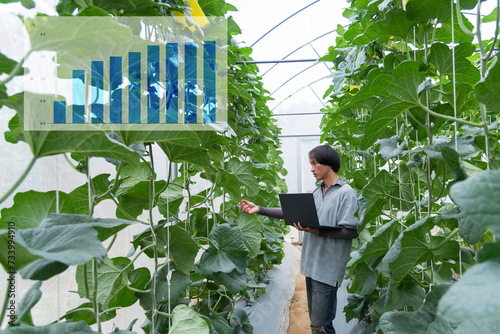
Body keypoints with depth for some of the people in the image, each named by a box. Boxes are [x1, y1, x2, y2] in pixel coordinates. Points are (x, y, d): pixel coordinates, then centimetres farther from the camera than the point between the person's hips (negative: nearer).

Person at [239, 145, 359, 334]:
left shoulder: (346, 193, -7)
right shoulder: (316, 193, 15)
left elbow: (351, 231, -13)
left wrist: (318, 232, -23)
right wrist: (259, 210, 4)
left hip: (327, 268, -7)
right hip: (311, 264, 7)